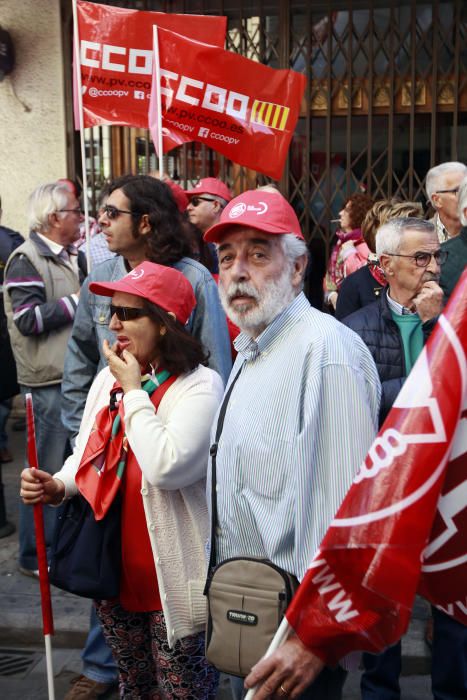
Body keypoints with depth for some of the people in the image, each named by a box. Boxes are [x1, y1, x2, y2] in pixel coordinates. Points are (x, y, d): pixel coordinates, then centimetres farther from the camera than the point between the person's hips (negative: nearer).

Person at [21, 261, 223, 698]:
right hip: (113, 568, 6)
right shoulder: (107, 378, 5)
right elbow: (86, 457, 15)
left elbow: (167, 466, -30)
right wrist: (58, 487, -6)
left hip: (172, 577, -6)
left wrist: (133, 389, -20)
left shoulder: (200, 385, -16)